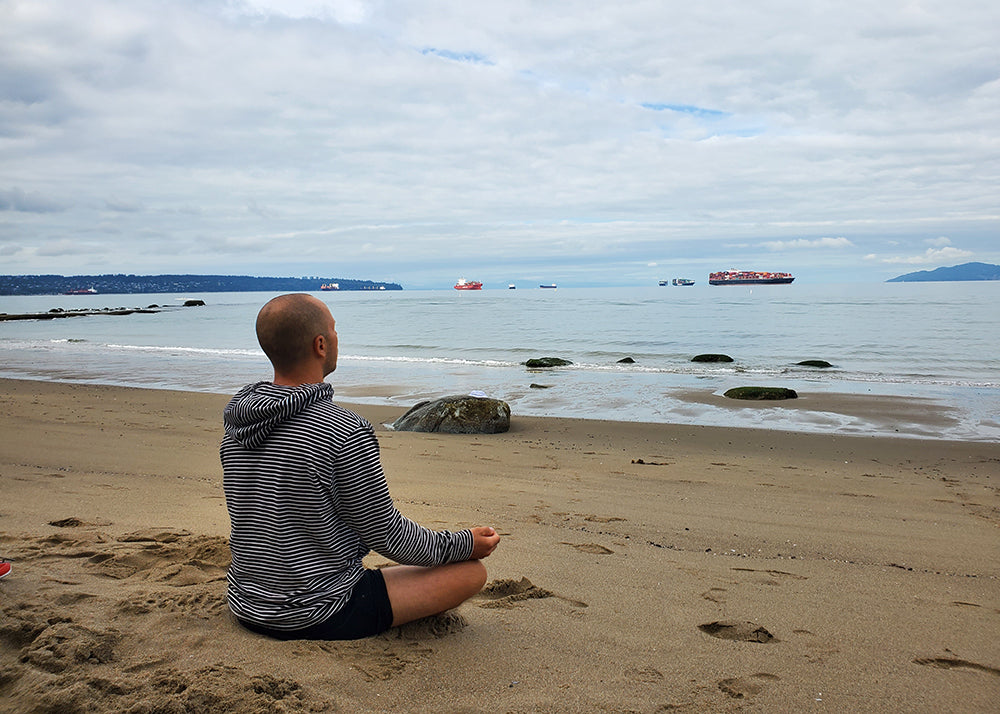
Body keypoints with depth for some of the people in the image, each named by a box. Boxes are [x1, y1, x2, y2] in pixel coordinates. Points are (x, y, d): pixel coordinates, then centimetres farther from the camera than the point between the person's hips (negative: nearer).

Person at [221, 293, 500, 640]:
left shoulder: (236, 421, -2)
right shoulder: (345, 433, -26)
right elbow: (387, 536, -15)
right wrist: (464, 544, 1)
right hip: (317, 617, -8)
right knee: (472, 570, -3)